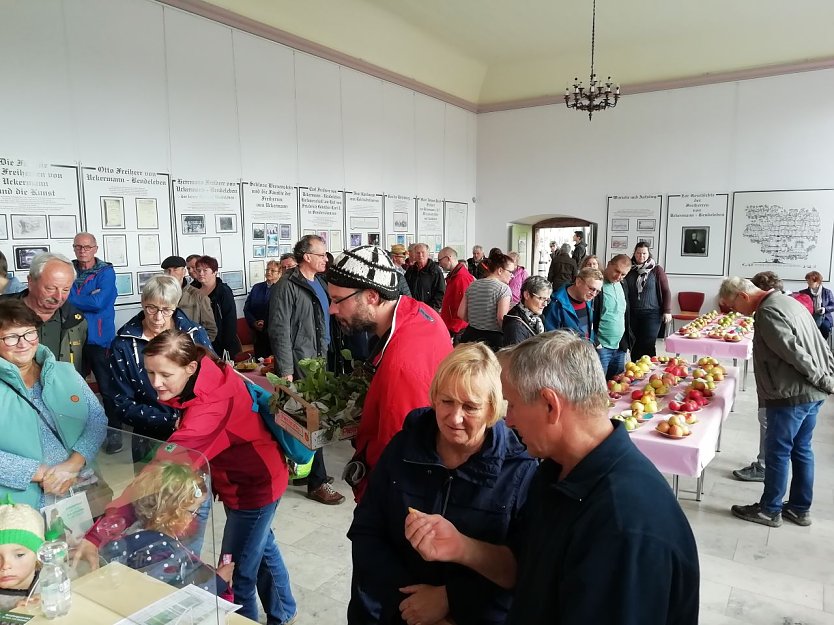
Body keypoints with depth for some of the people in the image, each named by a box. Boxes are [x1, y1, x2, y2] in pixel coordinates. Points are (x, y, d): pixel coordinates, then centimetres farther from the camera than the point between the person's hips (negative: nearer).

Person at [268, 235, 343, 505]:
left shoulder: (320, 283, 13)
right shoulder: (286, 288, -14)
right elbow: (279, 331, -17)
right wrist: (286, 371, -19)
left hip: (319, 360, 8)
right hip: (299, 364, -8)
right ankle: (317, 482, 7)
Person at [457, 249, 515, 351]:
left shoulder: (472, 285, 10)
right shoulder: (503, 288, -8)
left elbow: (461, 314, 9)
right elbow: (501, 317, -18)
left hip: (470, 336, 6)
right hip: (493, 338, -6)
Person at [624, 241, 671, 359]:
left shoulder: (657, 270, -1)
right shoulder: (629, 269, 5)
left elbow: (666, 291, 2)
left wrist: (667, 311, -3)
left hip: (651, 313, -3)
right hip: (632, 313, 3)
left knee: (648, 345, -6)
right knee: (634, 345, 5)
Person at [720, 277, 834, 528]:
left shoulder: (767, 313, -18)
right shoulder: (788, 301, 13)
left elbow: (793, 352, -23)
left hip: (791, 396, -10)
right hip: (813, 394, 10)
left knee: (777, 452, 3)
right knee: (802, 450, 18)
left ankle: (770, 510, 16)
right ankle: (800, 509, 29)